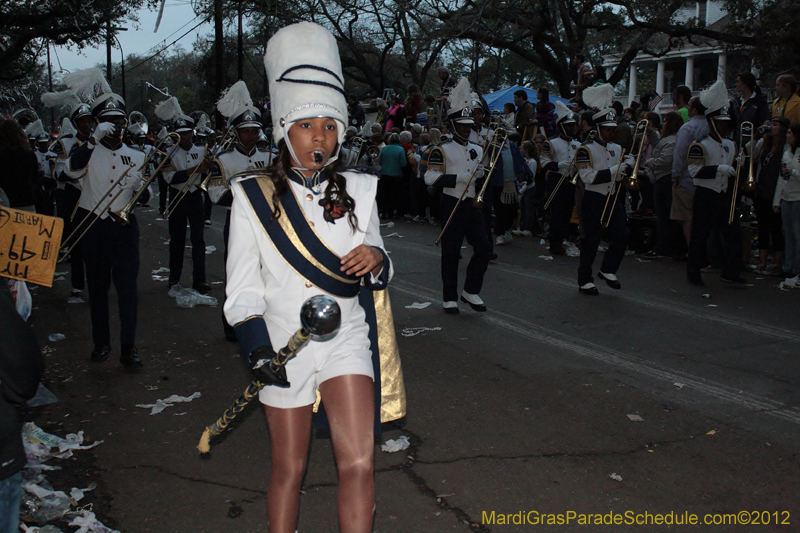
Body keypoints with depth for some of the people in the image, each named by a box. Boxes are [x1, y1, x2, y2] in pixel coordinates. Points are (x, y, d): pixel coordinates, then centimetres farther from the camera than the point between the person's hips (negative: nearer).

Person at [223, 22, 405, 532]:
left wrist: (376, 261, -15)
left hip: (346, 340, 1)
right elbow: (243, 286, -4)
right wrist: (257, 347, -18)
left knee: (359, 465, -11)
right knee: (289, 470, 12)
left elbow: (379, 273, 9)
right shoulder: (253, 195, -5)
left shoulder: (358, 190, 2)